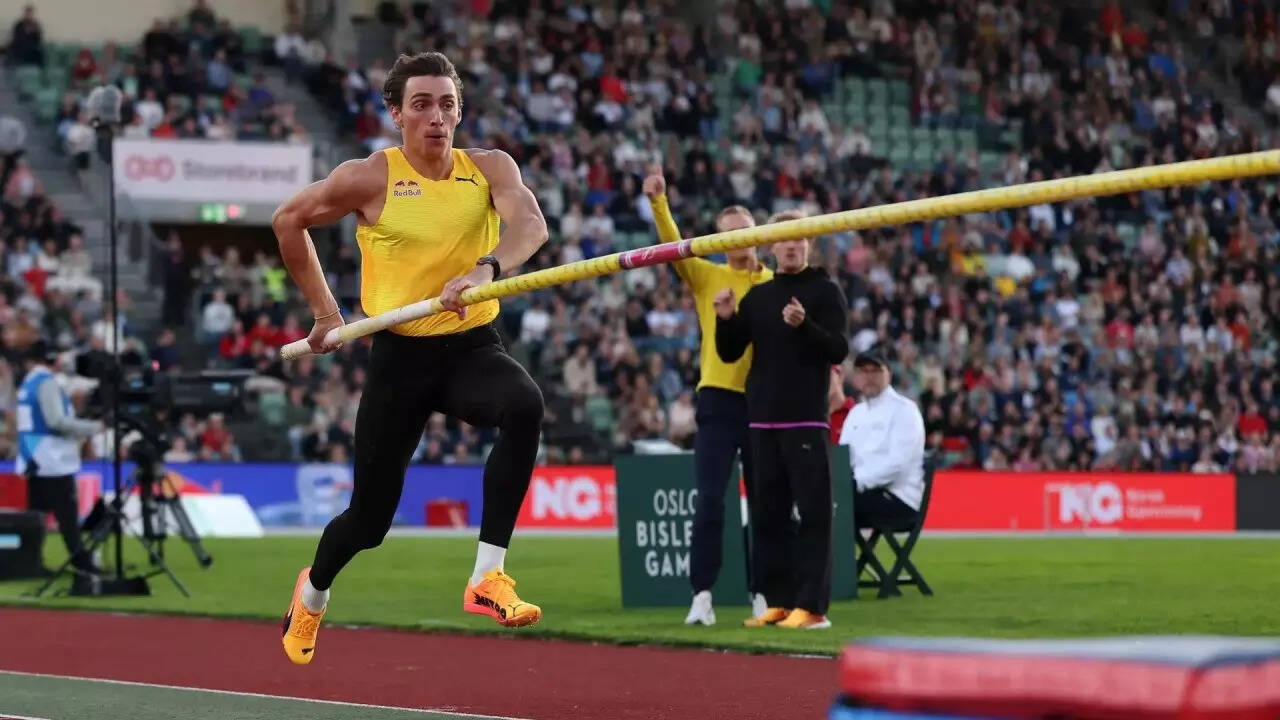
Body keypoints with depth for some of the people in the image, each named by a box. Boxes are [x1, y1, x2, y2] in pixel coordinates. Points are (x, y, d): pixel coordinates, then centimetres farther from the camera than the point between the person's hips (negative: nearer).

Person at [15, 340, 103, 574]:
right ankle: (80, 560, -9)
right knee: (67, 513, -8)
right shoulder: (47, 382, -11)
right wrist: (93, 427, -12)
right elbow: (56, 420, -19)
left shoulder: (27, 384, 14)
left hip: (34, 459, 9)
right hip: (53, 459, -9)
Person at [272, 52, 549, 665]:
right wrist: (324, 310, 9)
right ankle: (312, 592, 42)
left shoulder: (489, 169, -1)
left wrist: (486, 267, -41)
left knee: (524, 406, -35)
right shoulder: (372, 178, -6)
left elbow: (530, 224, -21)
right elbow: (289, 220, 8)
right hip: (401, 354, -1)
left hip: (474, 345, 1)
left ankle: (488, 578, -30)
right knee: (370, 516, 6)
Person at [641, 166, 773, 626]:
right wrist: (658, 202, -26)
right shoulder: (706, 276, 5)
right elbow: (673, 245, -11)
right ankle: (702, 596, -6)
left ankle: (761, 593, 13)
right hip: (719, 401, -1)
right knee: (709, 503, -8)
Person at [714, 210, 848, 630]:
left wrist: (804, 325, -24)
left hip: (806, 420, -6)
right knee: (767, 512, 7)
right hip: (763, 419, 6)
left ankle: (812, 605, -9)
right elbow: (729, 353, 14)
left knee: (813, 511, -8)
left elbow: (839, 350, -8)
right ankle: (779, 600, 12)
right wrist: (725, 319, -5)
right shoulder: (757, 296, 15)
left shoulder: (824, 292, 1)